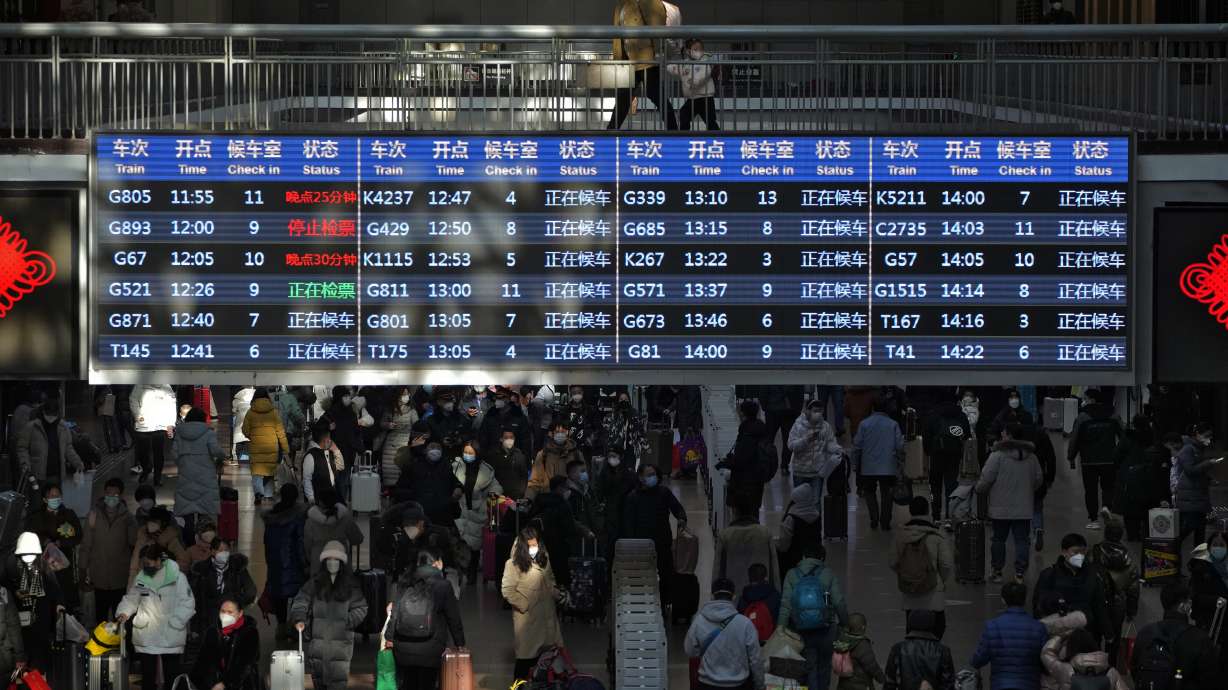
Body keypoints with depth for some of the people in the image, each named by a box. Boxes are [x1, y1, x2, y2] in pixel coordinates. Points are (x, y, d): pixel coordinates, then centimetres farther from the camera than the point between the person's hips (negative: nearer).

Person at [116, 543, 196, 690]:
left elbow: (187, 604, -8)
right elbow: (131, 599, 16)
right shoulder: (141, 577, 6)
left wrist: (173, 623, -16)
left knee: (171, 678, 1)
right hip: (146, 638, 3)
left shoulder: (177, 578, -8)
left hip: (170, 638, -3)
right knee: (148, 678, 7)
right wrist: (124, 613, -2)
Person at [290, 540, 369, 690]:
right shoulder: (315, 582, 8)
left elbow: (360, 608, 4)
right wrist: (299, 618, -17)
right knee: (318, 677, 8)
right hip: (318, 639, 2)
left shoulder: (351, 584, 4)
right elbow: (301, 601, 1)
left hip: (341, 640, -2)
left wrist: (347, 623, -10)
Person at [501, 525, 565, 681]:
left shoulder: (543, 558, 7)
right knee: (526, 657, 0)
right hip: (527, 617, -6)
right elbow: (507, 591, -14)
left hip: (546, 615, 6)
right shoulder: (513, 564, -13)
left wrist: (556, 593, 6)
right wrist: (525, 605, -15)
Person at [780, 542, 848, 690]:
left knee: (809, 668, 9)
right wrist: (845, 624, 5)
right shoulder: (827, 574, -7)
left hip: (802, 632, 0)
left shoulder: (792, 575, -5)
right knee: (824, 667, 20)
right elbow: (839, 603, -8)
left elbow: (785, 606, -11)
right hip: (825, 630, 0)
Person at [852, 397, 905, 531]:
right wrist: (900, 463, 9)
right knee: (886, 494, 13)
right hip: (888, 468, 1)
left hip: (869, 467, -1)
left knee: (869, 491, 16)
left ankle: (874, 518, 1)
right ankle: (885, 522, 10)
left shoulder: (864, 424, -4)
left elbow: (857, 446, -3)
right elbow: (900, 446, -4)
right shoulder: (893, 424, -2)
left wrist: (855, 464, 8)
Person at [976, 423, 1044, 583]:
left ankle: (997, 571, 14)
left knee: (999, 538, 9)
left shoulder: (998, 456, -13)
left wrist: (979, 489, 10)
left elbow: (986, 479, -11)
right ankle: (1020, 573, 1)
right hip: (1024, 508, 3)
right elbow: (1039, 479, 13)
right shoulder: (1030, 456, 4)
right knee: (1022, 539, 5)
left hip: (1001, 508, -3)